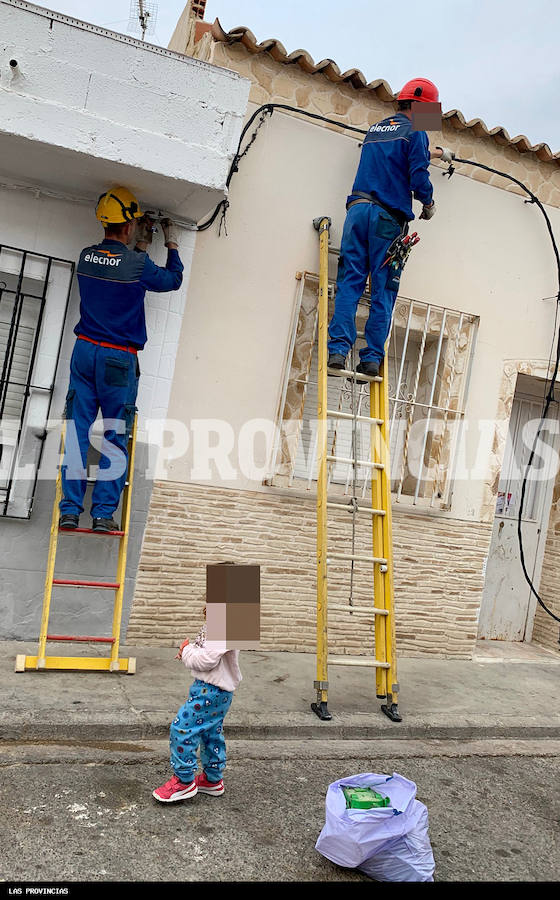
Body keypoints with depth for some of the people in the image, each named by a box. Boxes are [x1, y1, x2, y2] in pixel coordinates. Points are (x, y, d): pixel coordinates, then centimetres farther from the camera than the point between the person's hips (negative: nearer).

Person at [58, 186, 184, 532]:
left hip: (84, 350, 5)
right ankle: (104, 512, 3)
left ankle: (70, 510, 5)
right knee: (116, 437, 3)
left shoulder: (87, 256, 5)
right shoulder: (138, 265, -11)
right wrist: (172, 244, 22)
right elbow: (173, 280, 7)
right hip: (119, 360, -5)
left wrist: (141, 245, 28)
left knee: (78, 432, 5)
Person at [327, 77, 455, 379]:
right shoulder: (415, 133, 4)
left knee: (349, 282, -3)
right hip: (388, 218, -5)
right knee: (383, 290, -3)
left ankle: (338, 350, -16)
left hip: (357, 209, 5)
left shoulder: (374, 130, 27)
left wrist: (434, 153, 54)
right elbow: (418, 178, -7)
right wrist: (428, 203, 13)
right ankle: (372, 358, -6)